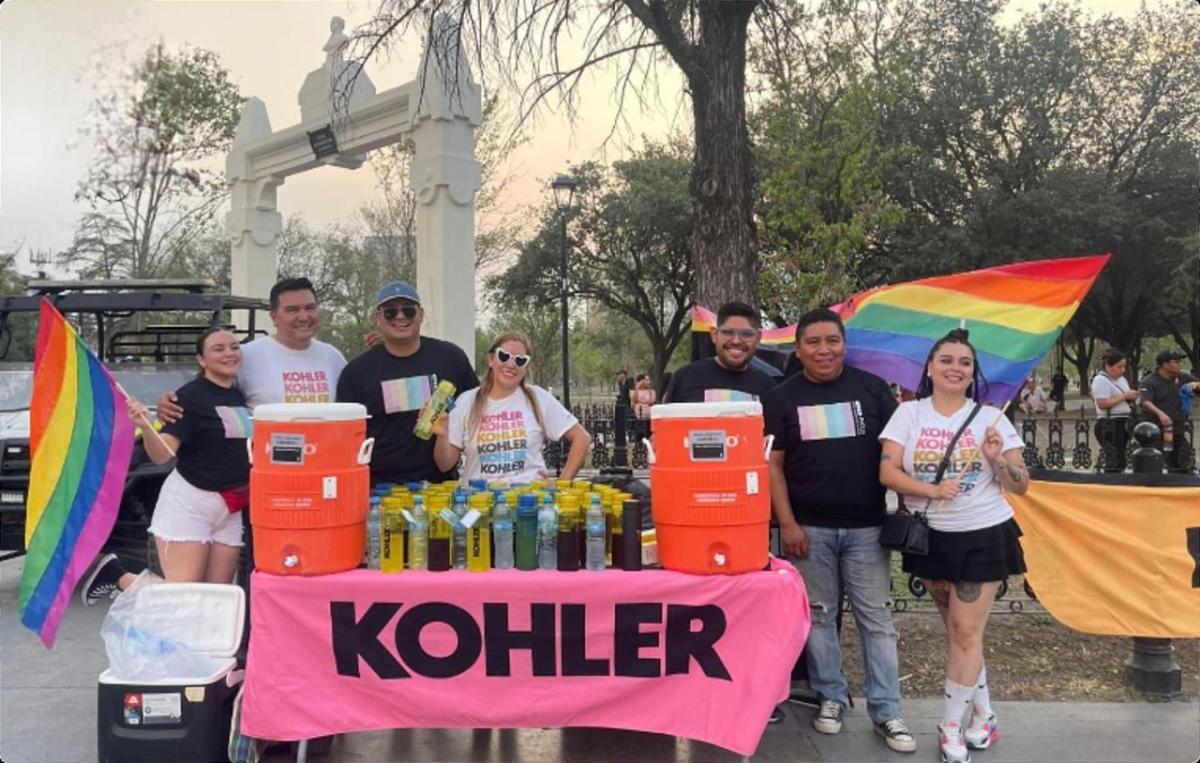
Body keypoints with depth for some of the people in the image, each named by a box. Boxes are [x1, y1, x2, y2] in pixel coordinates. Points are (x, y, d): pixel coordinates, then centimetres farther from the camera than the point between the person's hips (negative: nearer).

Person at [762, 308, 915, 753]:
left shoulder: (872, 389, 2)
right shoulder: (781, 398, 2)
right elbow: (772, 464, 0)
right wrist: (787, 523, -7)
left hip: (866, 526, 0)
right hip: (809, 528, 0)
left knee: (876, 619, 5)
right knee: (818, 616, 9)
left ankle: (887, 713, 14)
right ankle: (831, 697, 25)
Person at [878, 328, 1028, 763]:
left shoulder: (990, 418, -3)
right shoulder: (909, 413, -2)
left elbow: (1020, 486, -1)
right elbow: (887, 473, -10)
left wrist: (997, 460, -21)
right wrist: (931, 490, -24)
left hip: (983, 536, -1)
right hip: (930, 537, 2)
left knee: (965, 632, -1)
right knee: (958, 631, 11)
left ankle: (951, 728, 12)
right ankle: (983, 717, 28)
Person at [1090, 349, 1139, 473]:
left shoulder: (1121, 379, 18)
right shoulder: (1101, 380, -11)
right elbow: (1102, 404, -22)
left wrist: (1132, 396, 3)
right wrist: (1124, 396, -17)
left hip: (1122, 424, 9)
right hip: (1109, 425, -9)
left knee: (1120, 462, 10)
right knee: (1113, 462, -11)